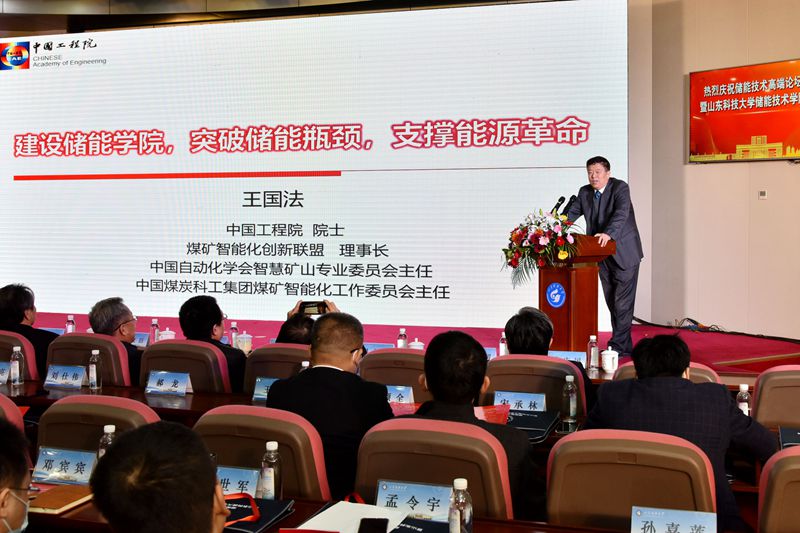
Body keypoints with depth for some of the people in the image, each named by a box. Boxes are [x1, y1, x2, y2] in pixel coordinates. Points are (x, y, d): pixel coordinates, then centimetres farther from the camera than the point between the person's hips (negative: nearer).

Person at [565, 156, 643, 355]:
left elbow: (621, 214, -29)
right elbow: (571, 214, 5)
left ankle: (618, 345, -4)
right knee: (612, 302, 12)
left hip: (624, 253, -7)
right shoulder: (584, 192, 5)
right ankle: (625, 346, 21)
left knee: (622, 302, -8)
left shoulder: (620, 188, -14)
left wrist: (608, 234, -46)